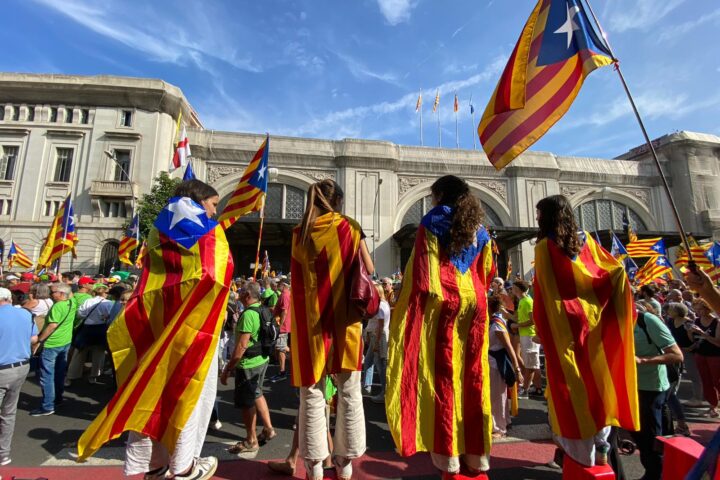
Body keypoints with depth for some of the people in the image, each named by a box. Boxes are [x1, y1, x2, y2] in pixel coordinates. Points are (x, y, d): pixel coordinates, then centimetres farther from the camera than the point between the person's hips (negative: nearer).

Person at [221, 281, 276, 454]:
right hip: (262, 359, 9)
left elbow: (242, 345, -25)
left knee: (246, 402, 9)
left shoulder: (248, 314, -24)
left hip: (249, 364, -9)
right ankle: (268, 428, 35)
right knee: (256, 394, 25)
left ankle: (251, 441, 25)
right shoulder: (263, 310, 3)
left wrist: (227, 369, -18)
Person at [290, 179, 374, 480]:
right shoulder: (349, 227, -1)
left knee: (312, 393, 10)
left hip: (310, 320, 2)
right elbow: (368, 270, -1)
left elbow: (297, 279, 11)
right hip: (344, 318, -1)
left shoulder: (299, 233, 4)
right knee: (349, 392, 11)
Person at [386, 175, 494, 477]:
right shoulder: (478, 226, 16)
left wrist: (411, 303, -5)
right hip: (475, 303, 6)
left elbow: (422, 270, -9)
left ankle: (448, 455, 8)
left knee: (444, 374, 0)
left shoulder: (433, 221, -1)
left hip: (442, 303, -5)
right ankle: (476, 453, 20)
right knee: (474, 374, 10)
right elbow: (486, 272, 19)